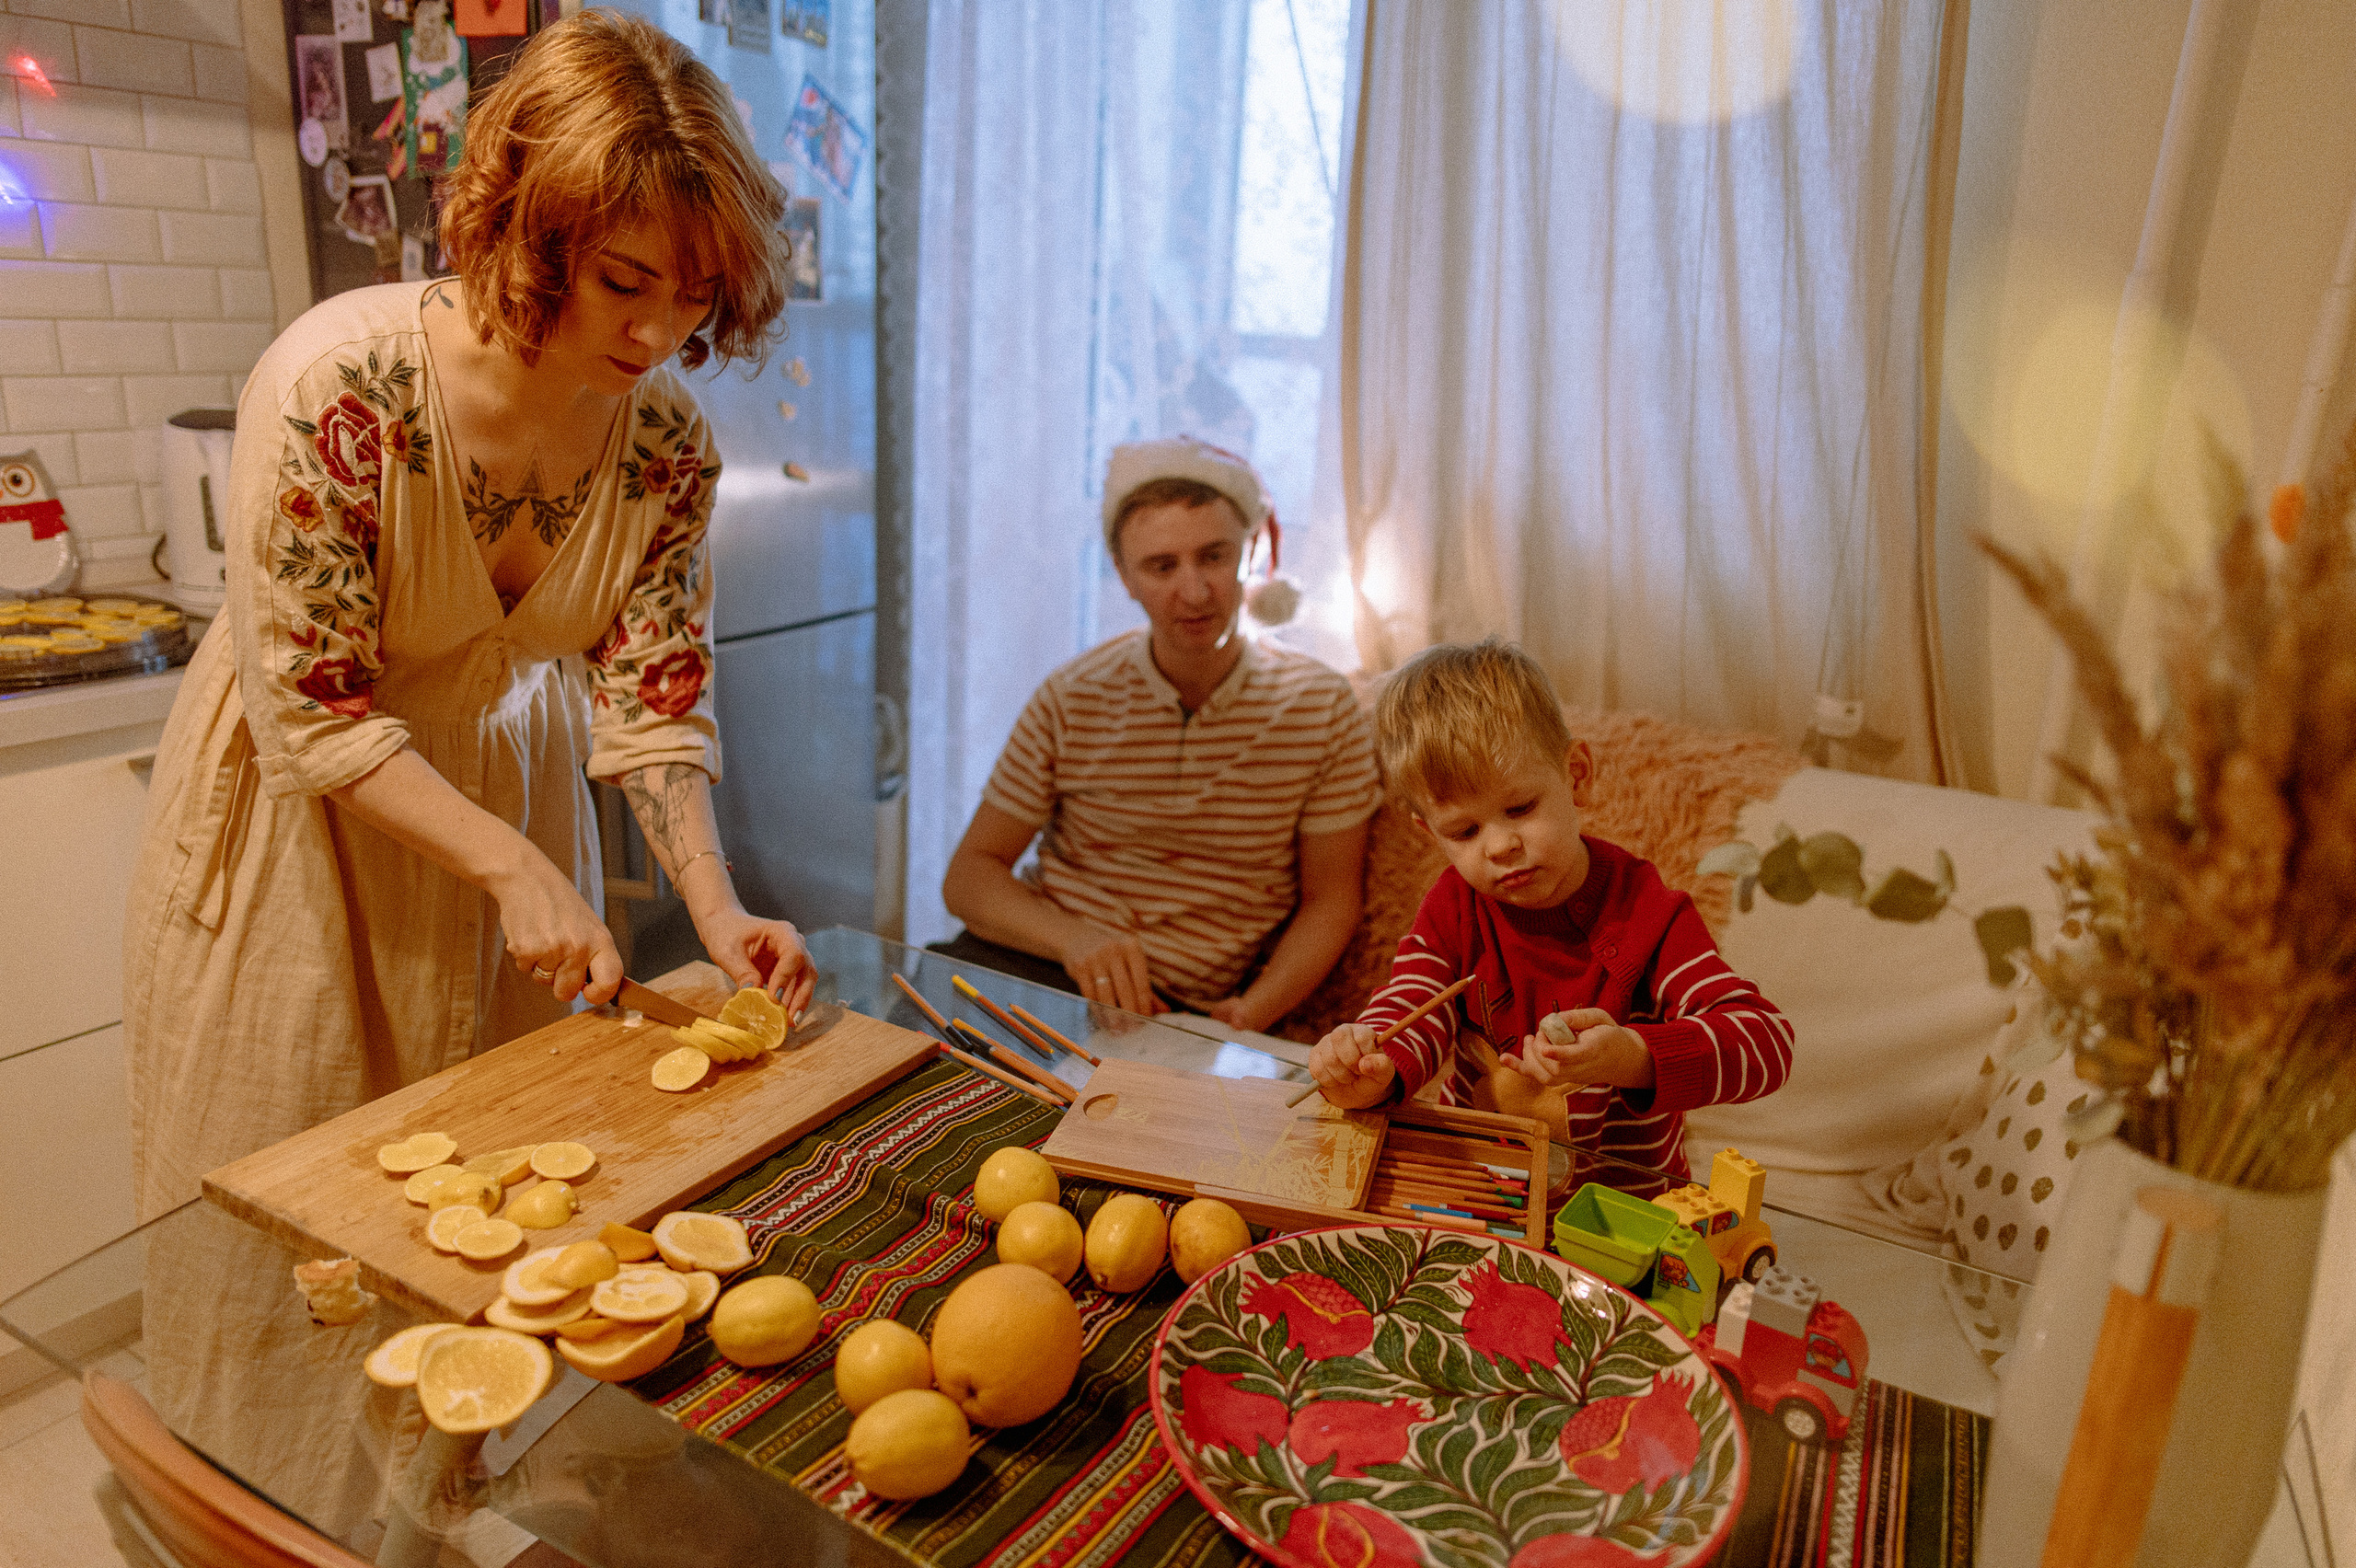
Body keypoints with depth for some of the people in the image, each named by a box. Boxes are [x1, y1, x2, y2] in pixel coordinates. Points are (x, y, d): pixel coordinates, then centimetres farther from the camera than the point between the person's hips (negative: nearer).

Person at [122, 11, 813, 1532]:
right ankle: (289, 1505, 37)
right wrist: (514, 867, -27)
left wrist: (714, 901, -21)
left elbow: (653, 692, -10)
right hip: (300, 820, -4)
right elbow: (311, 713, -24)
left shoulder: (669, 440, -15)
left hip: (508, 786, 4)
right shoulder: (337, 386, -29)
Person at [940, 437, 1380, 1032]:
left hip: (1181, 1008, -1)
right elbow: (969, 875, 0)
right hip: (1038, 960, 2)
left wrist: (1253, 1013, -16)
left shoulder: (1320, 706, -4)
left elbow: (1329, 904, 2)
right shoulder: (1072, 700, -3)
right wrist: (1072, 936, -21)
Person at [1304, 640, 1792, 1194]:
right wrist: (1375, 1071, -36)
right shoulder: (1454, 907, -1)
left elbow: (1769, 1039, -21)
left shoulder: (1646, 913, -14)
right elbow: (1410, 1006, -12)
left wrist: (1632, 1059, -39)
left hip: (1622, 1193, -3)